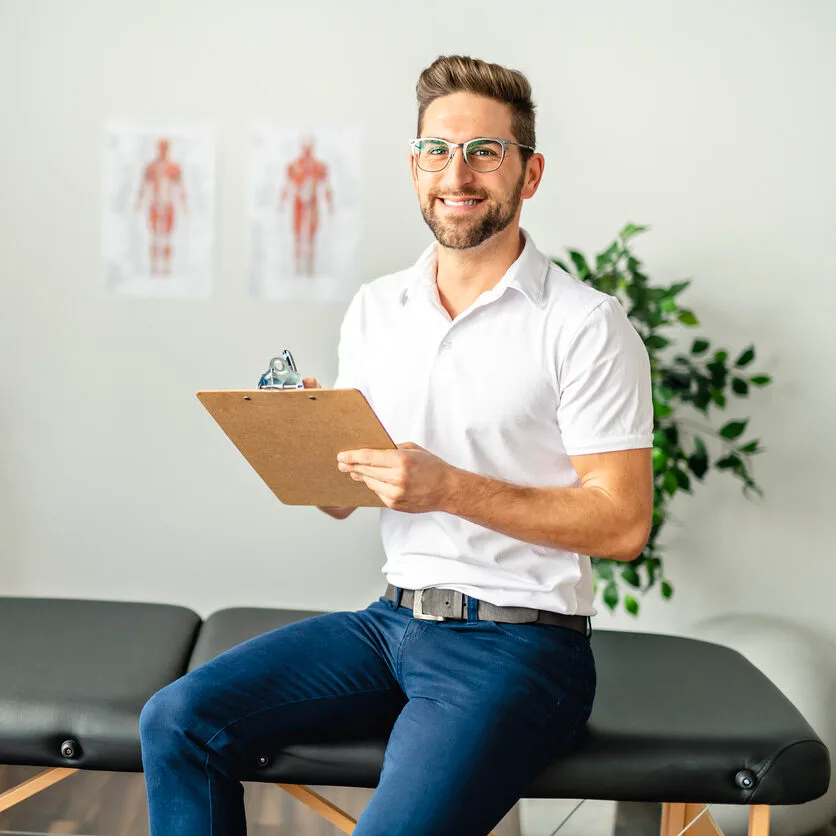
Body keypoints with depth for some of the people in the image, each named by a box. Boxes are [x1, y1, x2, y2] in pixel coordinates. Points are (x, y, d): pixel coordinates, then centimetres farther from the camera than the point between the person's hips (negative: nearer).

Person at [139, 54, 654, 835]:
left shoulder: (585, 325, -8)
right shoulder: (374, 309, 10)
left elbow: (623, 524, -12)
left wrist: (450, 487, -20)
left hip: (518, 642, -5)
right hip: (392, 618, 6)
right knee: (175, 720, -7)